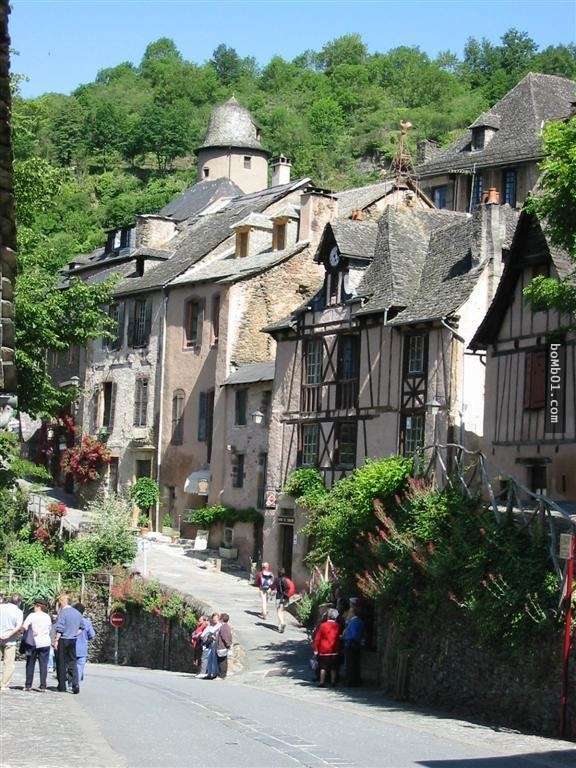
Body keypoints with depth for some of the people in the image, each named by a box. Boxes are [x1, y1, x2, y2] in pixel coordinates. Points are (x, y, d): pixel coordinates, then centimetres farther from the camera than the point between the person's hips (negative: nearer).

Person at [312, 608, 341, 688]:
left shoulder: (323, 625, -8)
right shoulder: (337, 626, -2)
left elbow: (317, 638, -6)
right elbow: (339, 637, 7)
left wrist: (316, 649, 0)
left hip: (323, 650, -2)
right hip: (334, 651, 2)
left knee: (323, 667, 2)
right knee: (333, 668, 8)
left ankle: (322, 682, -2)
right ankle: (333, 682, 7)